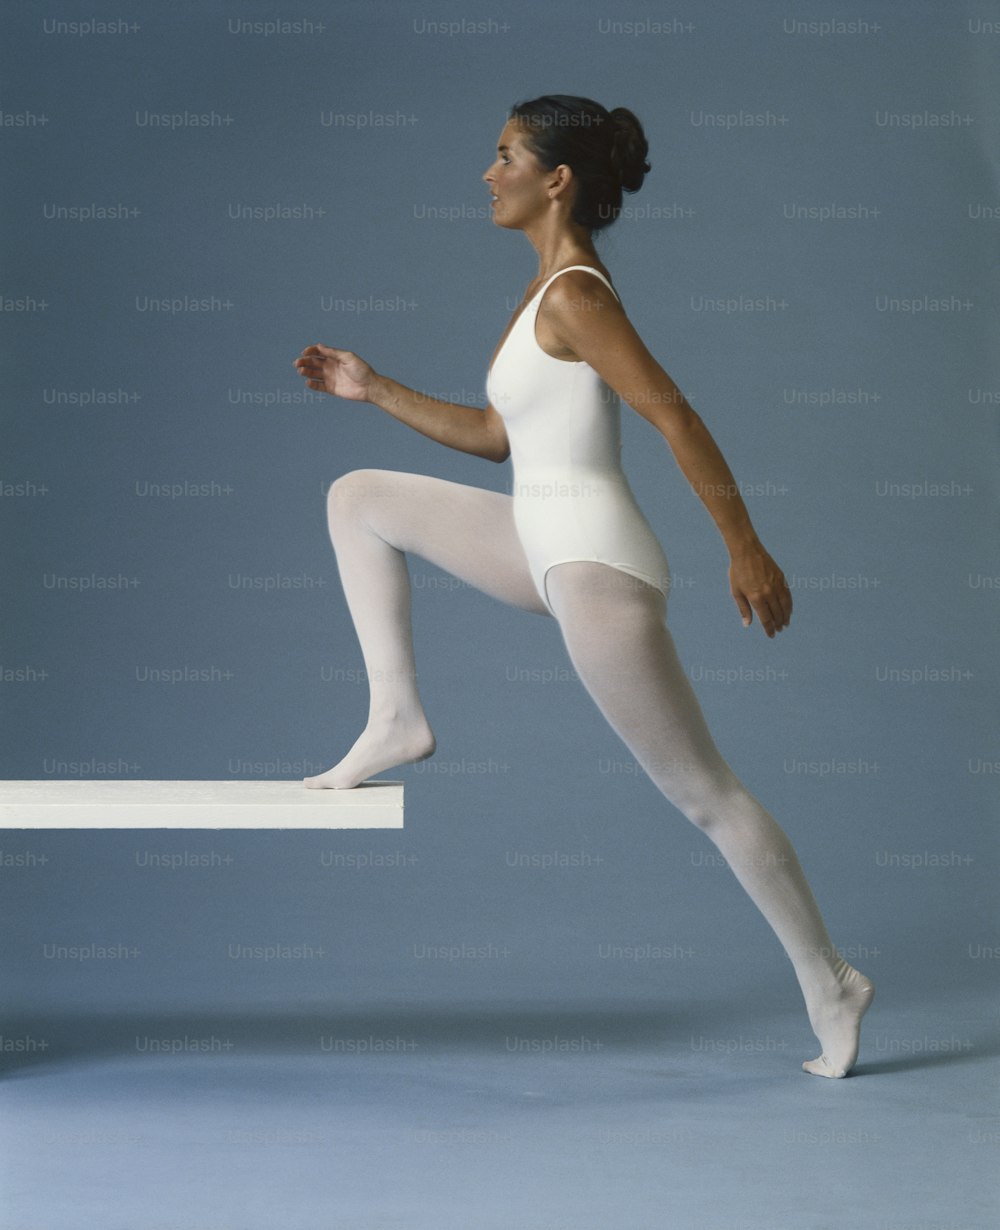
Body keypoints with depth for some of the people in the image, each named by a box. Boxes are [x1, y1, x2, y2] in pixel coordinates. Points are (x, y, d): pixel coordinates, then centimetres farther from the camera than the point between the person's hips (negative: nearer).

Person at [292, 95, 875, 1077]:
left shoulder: (572, 297, -16)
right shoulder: (551, 289, 14)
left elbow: (676, 419, -20)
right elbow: (494, 435, 20)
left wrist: (744, 548, -21)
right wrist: (374, 390, 17)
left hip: (594, 565, -10)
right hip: (548, 545, 10)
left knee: (703, 792, -4)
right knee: (358, 498, 14)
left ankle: (829, 985, 7)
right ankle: (396, 718, 9)